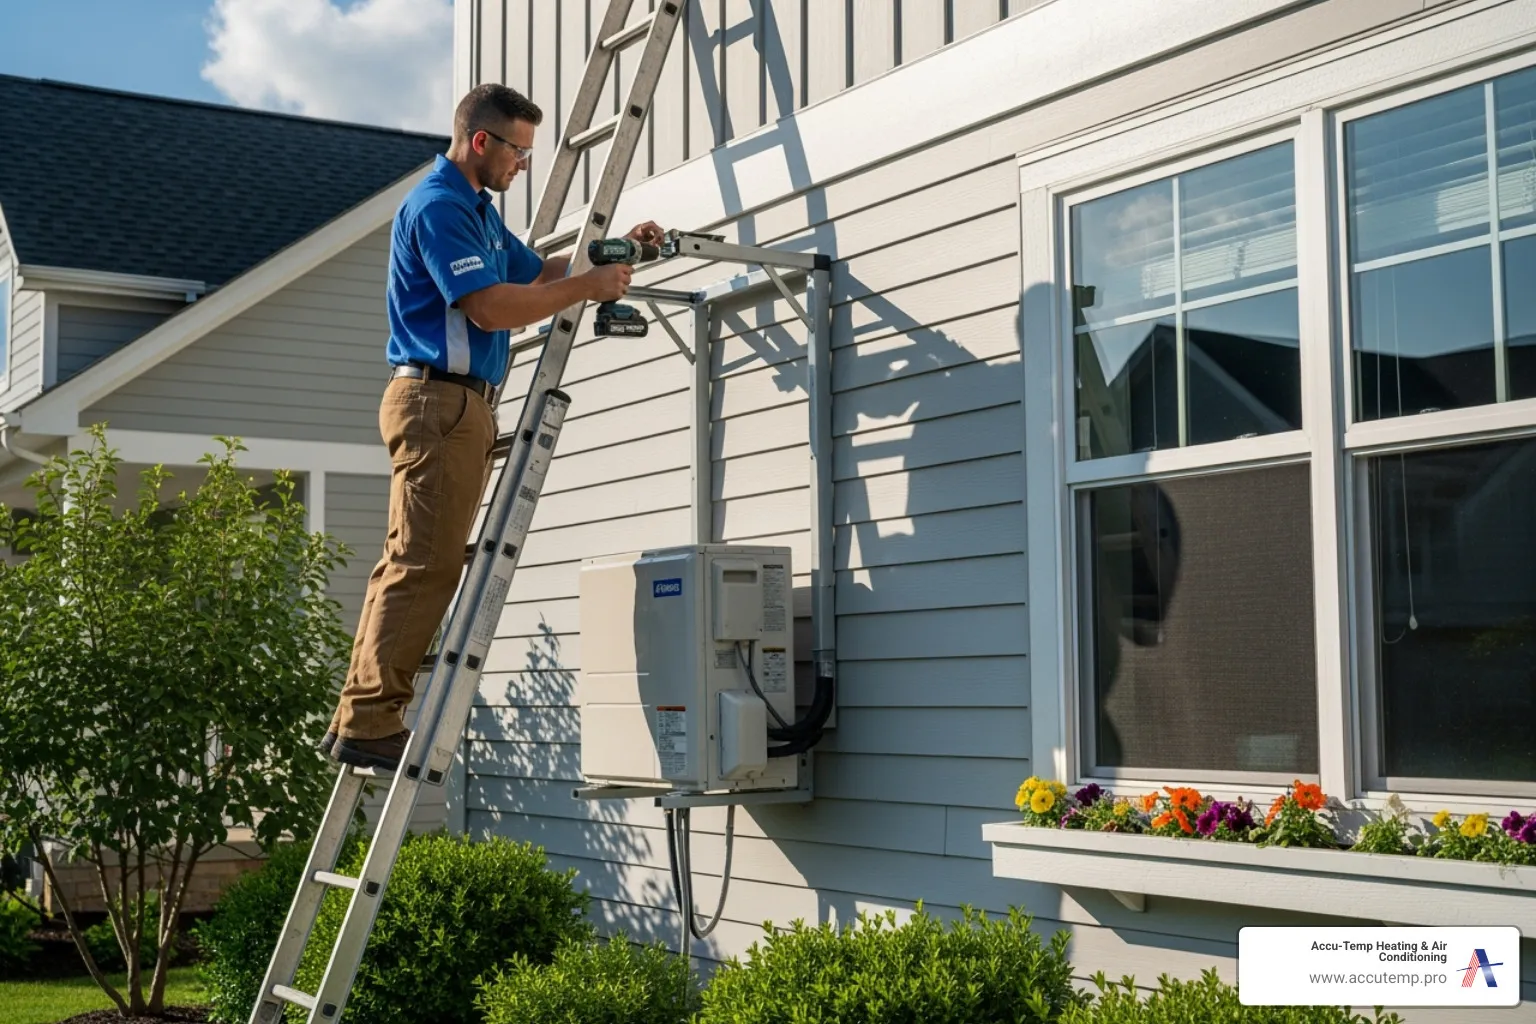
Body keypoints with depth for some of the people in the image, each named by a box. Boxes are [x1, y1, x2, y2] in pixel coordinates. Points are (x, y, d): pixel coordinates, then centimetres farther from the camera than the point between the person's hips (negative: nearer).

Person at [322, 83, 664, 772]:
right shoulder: (438, 206, -12)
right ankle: (370, 723, -11)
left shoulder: (478, 208, 22)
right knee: (424, 568, -12)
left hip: (459, 405, 11)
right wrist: (589, 286, -16)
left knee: (412, 567, 10)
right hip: (438, 398, -11)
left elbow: (534, 274, 28)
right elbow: (491, 307, -21)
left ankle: (359, 718, 13)